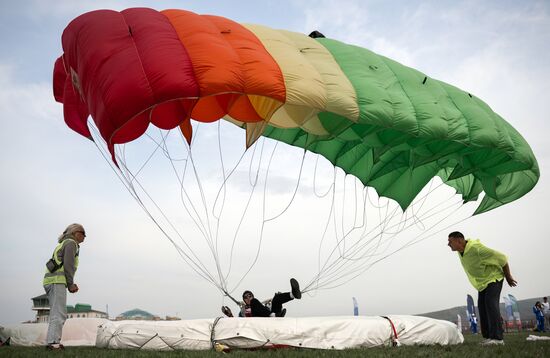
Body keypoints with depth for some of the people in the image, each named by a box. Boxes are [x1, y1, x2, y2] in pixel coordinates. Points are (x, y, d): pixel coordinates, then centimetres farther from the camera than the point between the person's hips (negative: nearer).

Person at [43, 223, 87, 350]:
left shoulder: (63, 244, 28)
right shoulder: (71, 243, -2)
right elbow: (68, 264, -13)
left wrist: (70, 284, 17)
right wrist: (70, 284, -8)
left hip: (51, 280, 10)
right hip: (57, 281, -10)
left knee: (57, 314, 8)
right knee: (59, 314, -13)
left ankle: (53, 342, 6)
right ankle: (53, 342, -18)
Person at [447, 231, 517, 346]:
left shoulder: (476, 249, -33)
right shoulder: (460, 251, -6)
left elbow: (502, 258, -24)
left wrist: (508, 277, -11)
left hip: (493, 278, -8)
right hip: (481, 282, 8)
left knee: (491, 304, -21)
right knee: (482, 306, 3)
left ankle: (497, 337, -25)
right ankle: (488, 336, 7)